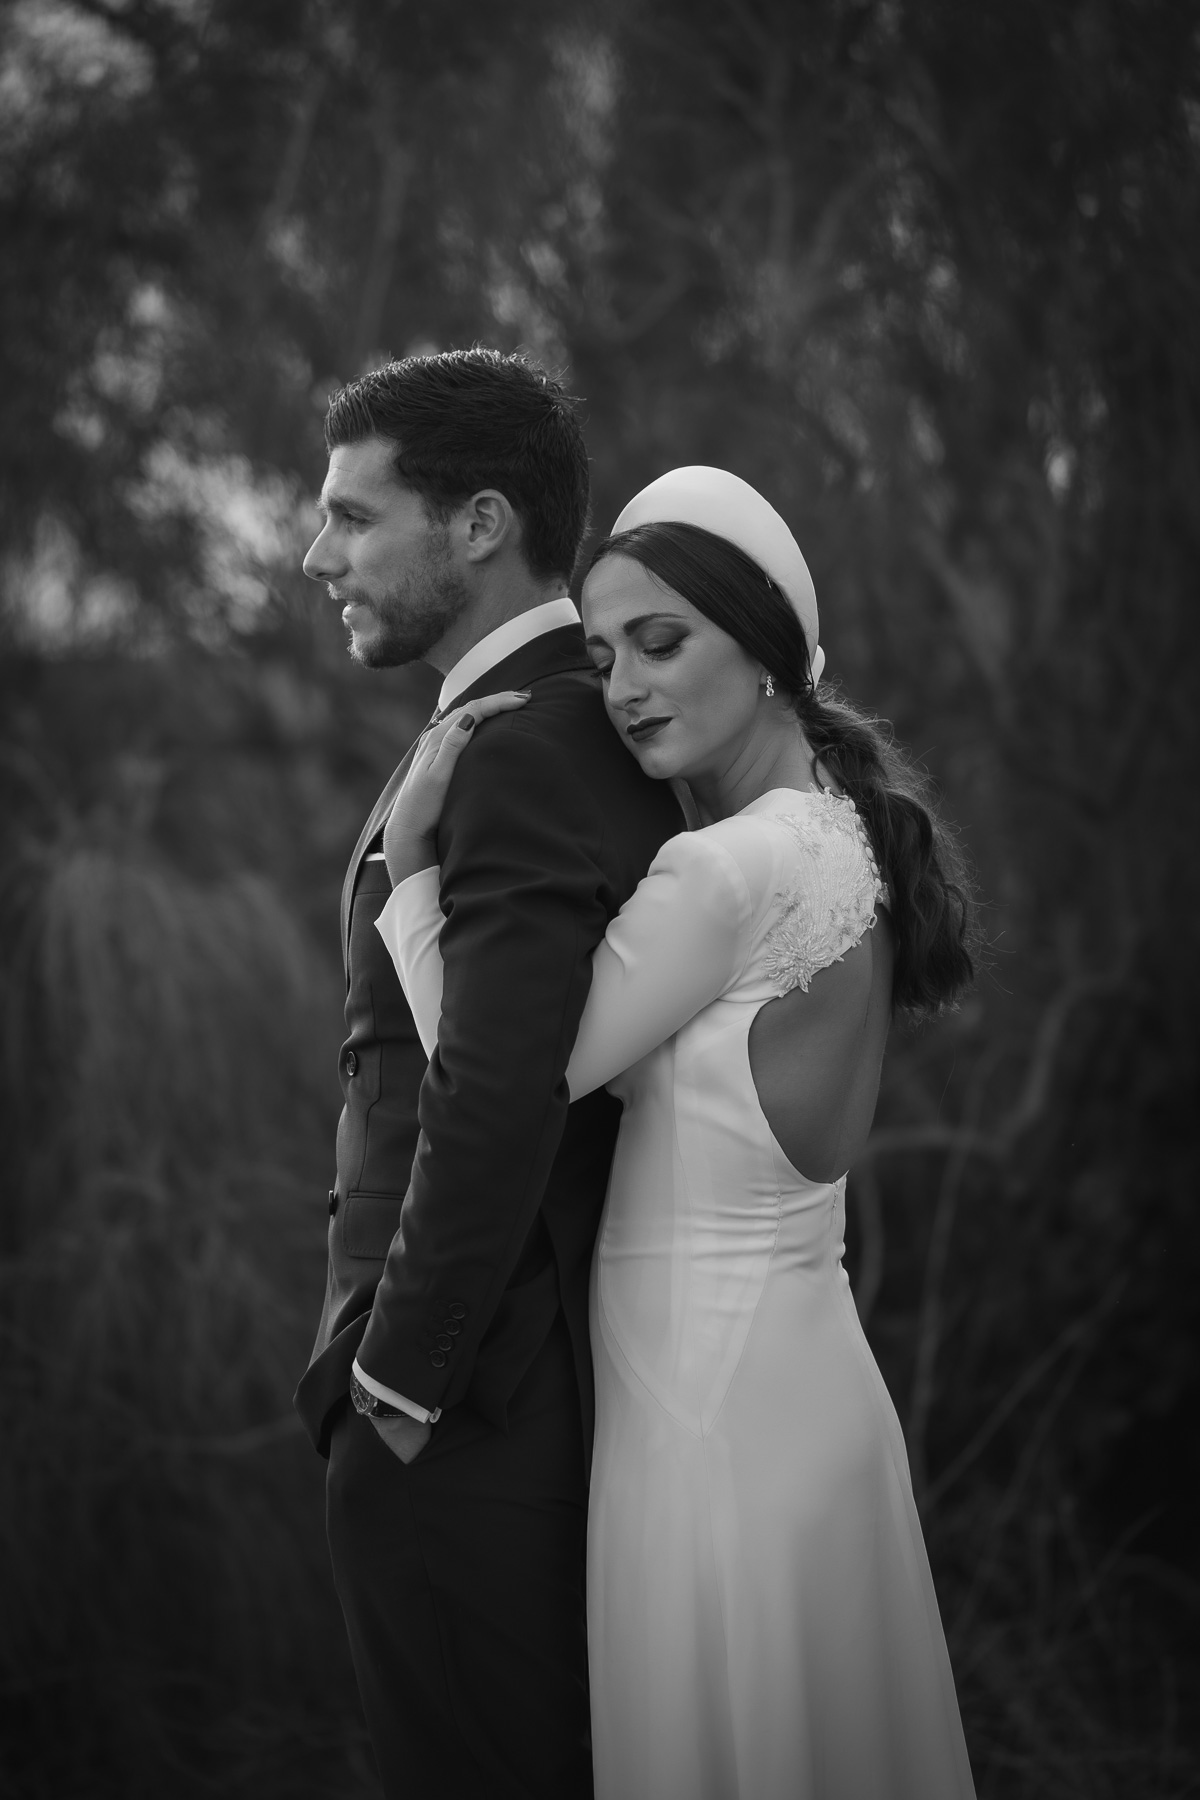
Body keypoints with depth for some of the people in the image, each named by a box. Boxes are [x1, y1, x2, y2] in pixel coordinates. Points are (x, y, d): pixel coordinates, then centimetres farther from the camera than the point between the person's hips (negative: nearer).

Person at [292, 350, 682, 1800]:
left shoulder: (524, 748, -19)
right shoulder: (602, 730, 12)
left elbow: (495, 1096, -26)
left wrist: (398, 1379, -17)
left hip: (466, 1408, -10)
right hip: (574, 1375, 10)